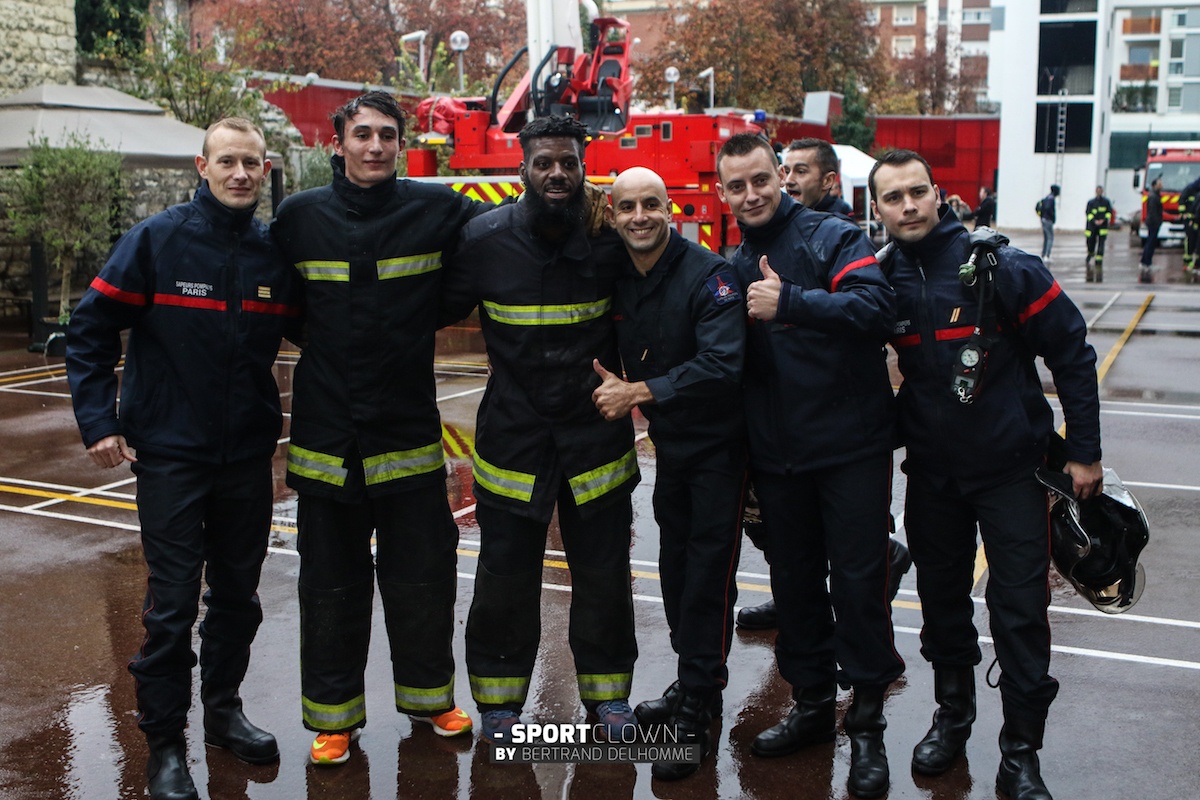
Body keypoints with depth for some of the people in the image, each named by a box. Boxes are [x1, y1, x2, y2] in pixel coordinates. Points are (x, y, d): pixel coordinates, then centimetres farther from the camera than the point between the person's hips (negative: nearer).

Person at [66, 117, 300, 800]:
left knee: (238, 591, 14)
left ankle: (225, 707, 33)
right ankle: (165, 743, 13)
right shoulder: (156, 240, -8)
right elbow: (92, 329, -6)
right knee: (173, 601, -1)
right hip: (170, 451, -4)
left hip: (249, 453, 4)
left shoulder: (277, 251, 1)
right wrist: (98, 422, -10)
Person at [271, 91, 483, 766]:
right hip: (326, 434, 0)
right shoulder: (300, 216, 0)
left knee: (423, 575, 11)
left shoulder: (436, 210, -2)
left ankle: (429, 695, 32)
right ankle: (333, 715, 25)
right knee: (331, 584, 10)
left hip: (410, 434, 0)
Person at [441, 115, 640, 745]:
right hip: (513, 430, -1)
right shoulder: (486, 239, -7)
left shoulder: (610, 237, -5)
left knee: (603, 573, 9)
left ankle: (607, 689, 28)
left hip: (596, 429, 1)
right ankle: (498, 693, 26)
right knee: (506, 575, 7)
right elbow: (438, 309, 5)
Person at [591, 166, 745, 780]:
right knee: (674, 568, 14)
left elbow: (722, 365, -29)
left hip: (717, 446, -7)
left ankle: (696, 714, 6)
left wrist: (637, 393, -25)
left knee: (707, 575, -4)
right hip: (668, 443, 7)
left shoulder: (707, 274, -19)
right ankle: (691, 685, 30)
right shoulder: (619, 281, 1)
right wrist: (619, 390, -5)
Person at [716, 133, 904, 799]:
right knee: (795, 581, 14)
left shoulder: (834, 238, -7)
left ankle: (868, 725, 14)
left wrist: (788, 303, -30)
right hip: (775, 454, 5)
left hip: (851, 447, -5)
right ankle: (812, 703, 30)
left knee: (858, 581, 0)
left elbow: (877, 308, -24)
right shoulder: (733, 266, 10)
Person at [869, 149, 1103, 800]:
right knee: (941, 599, 16)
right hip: (931, 470, 4)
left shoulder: (1001, 267, -14)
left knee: (1019, 611, 0)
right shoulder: (883, 278, -4)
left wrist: (1084, 452, -7)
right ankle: (952, 714, 36)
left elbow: (1072, 353, -8)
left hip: (1011, 466, -3)